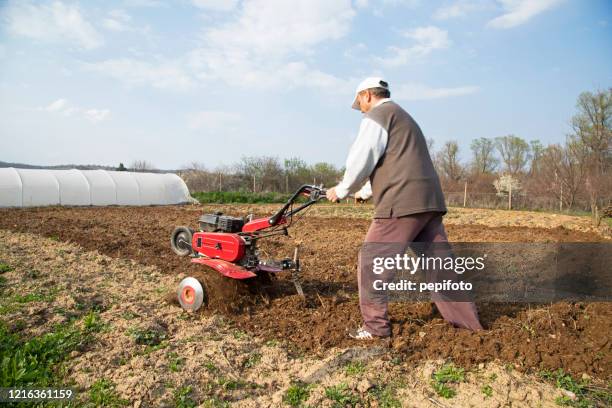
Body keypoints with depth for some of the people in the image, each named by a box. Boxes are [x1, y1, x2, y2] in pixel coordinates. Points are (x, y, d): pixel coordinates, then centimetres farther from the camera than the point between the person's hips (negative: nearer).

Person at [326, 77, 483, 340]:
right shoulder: (403, 118, 30)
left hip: (402, 203, -9)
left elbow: (361, 160, -8)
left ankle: (375, 326, 7)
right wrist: (365, 192, 40)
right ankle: (468, 322, 16)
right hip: (429, 202, 9)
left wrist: (342, 191, 7)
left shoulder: (377, 115, 0)